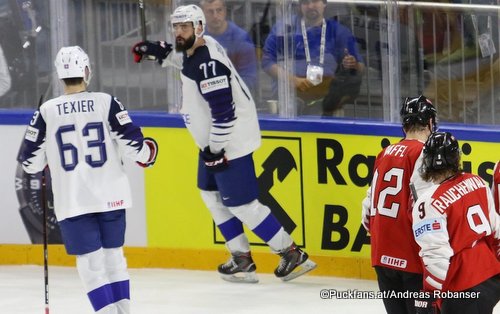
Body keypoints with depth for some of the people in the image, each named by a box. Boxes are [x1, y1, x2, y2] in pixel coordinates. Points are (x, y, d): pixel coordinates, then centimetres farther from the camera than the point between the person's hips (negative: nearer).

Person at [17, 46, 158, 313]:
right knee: (113, 255, 16)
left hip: (73, 200, -1)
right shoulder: (106, 103, -5)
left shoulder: (47, 111, -4)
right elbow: (131, 143, -6)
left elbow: (31, 162, 1)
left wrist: (47, 158, 25)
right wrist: (147, 153, 16)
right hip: (110, 197, 2)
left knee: (90, 261, 2)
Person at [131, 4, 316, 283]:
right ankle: (242, 260, 24)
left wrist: (216, 150, -22)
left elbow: (224, 112, -28)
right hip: (213, 140, 11)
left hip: (231, 141, -11)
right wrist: (157, 50, 20)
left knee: (240, 203, -9)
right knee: (212, 194, 18)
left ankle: (293, 255, -1)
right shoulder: (194, 49, 4)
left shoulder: (209, 64, -27)